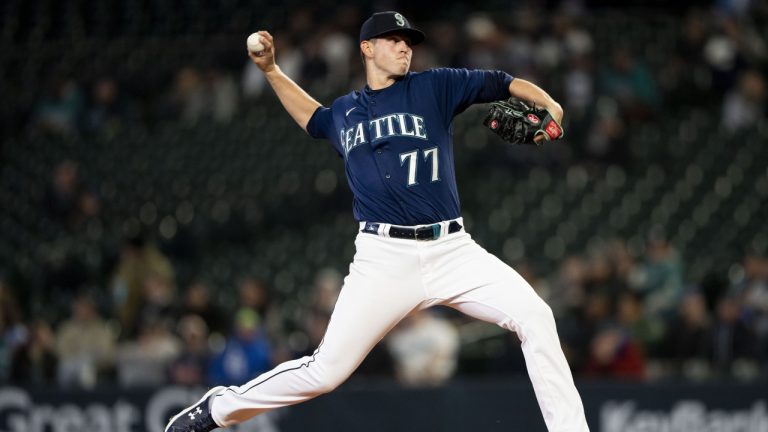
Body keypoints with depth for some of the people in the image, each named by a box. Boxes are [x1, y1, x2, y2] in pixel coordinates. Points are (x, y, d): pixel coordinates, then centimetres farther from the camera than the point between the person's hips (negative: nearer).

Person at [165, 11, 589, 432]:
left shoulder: (433, 87, 8)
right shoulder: (344, 112, 16)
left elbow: (502, 83, -1)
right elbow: (312, 116, 39)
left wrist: (548, 105, -19)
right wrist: (271, 70, 31)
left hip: (452, 250, 0)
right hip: (384, 257, 0)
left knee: (535, 318, -20)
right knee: (326, 370, -5)